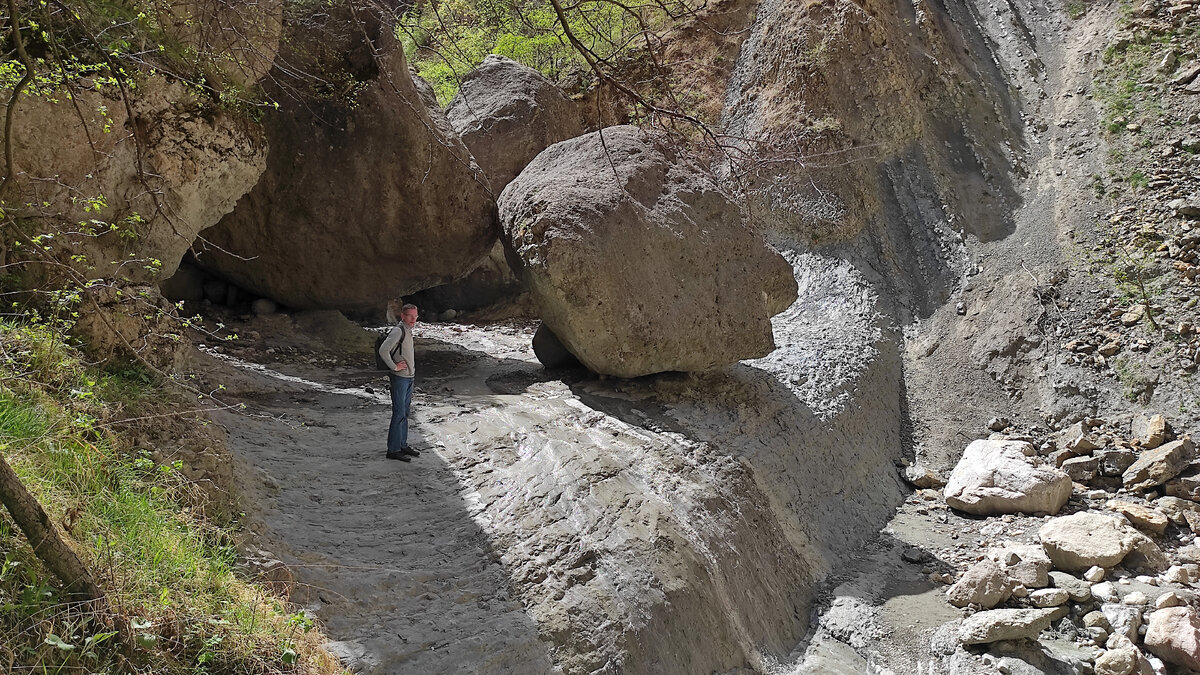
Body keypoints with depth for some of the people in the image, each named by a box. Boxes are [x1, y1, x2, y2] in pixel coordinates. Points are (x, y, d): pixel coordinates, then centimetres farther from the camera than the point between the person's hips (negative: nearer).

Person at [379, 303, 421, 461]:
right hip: (399, 378, -9)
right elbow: (383, 350, -26)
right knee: (399, 414, -8)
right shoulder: (398, 331, -16)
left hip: (409, 377, 9)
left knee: (405, 413, 14)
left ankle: (402, 445, 23)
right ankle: (393, 450, -5)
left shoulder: (408, 331, 14)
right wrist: (394, 367, -20)